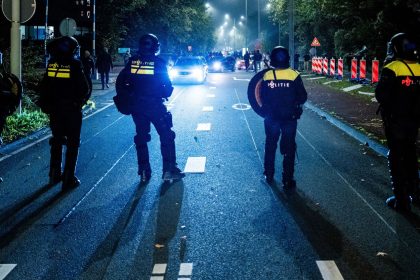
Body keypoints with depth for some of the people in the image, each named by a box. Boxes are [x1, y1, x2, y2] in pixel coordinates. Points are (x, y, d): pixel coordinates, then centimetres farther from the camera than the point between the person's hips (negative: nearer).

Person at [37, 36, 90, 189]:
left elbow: (43, 87, 3)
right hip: (72, 110, -5)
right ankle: (68, 178, 1)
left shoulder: (51, 64, -2)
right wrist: (81, 100, 4)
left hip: (54, 109, 5)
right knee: (72, 144, 4)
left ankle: (55, 175, 23)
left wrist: (46, 104, 14)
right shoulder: (74, 64, -15)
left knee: (57, 141, 18)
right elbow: (84, 88, -15)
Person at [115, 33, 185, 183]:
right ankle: (169, 169, 3)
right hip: (155, 106, -3)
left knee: (141, 138, 12)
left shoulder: (132, 61, -1)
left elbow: (120, 82, 2)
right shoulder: (159, 63, -10)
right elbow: (168, 86, -7)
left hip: (136, 107, 4)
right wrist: (164, 94, 14)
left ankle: (144, 172, 12)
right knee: (166, 136, 7)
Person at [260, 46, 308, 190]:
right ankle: (287, 180, 5)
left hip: (271, 117, 2)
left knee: (270, 146, 19)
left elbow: (263, 97, 2)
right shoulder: (294, 75, -13)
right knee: (289, 149, 6)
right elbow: (303, 97, -7)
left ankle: (269, 175, 27)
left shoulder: (267, 76, -8)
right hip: (289, 118, -2)